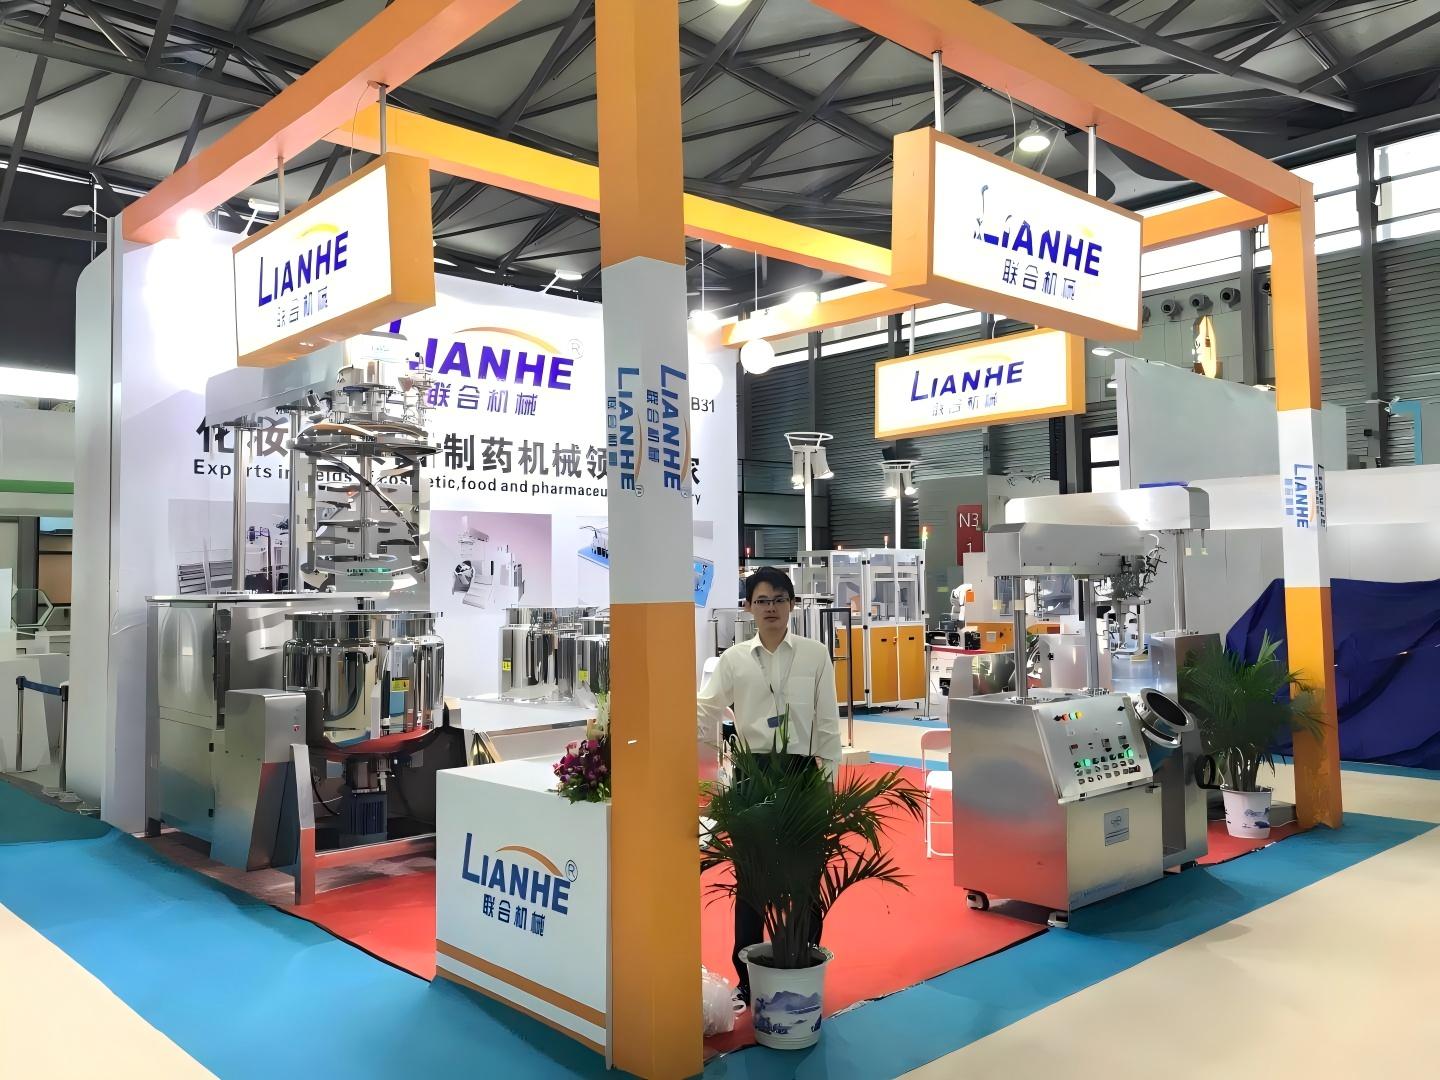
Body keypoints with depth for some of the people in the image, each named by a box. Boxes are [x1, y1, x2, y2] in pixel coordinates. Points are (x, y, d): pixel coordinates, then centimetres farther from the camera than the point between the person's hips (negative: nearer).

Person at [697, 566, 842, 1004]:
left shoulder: (815, 655, 0)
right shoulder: (734, 658, 2)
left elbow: (827, 722, 0)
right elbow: (706, 714, -3)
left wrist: (828, 778, -3)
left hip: (801, 771, -1)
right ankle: (747, 978, 21)